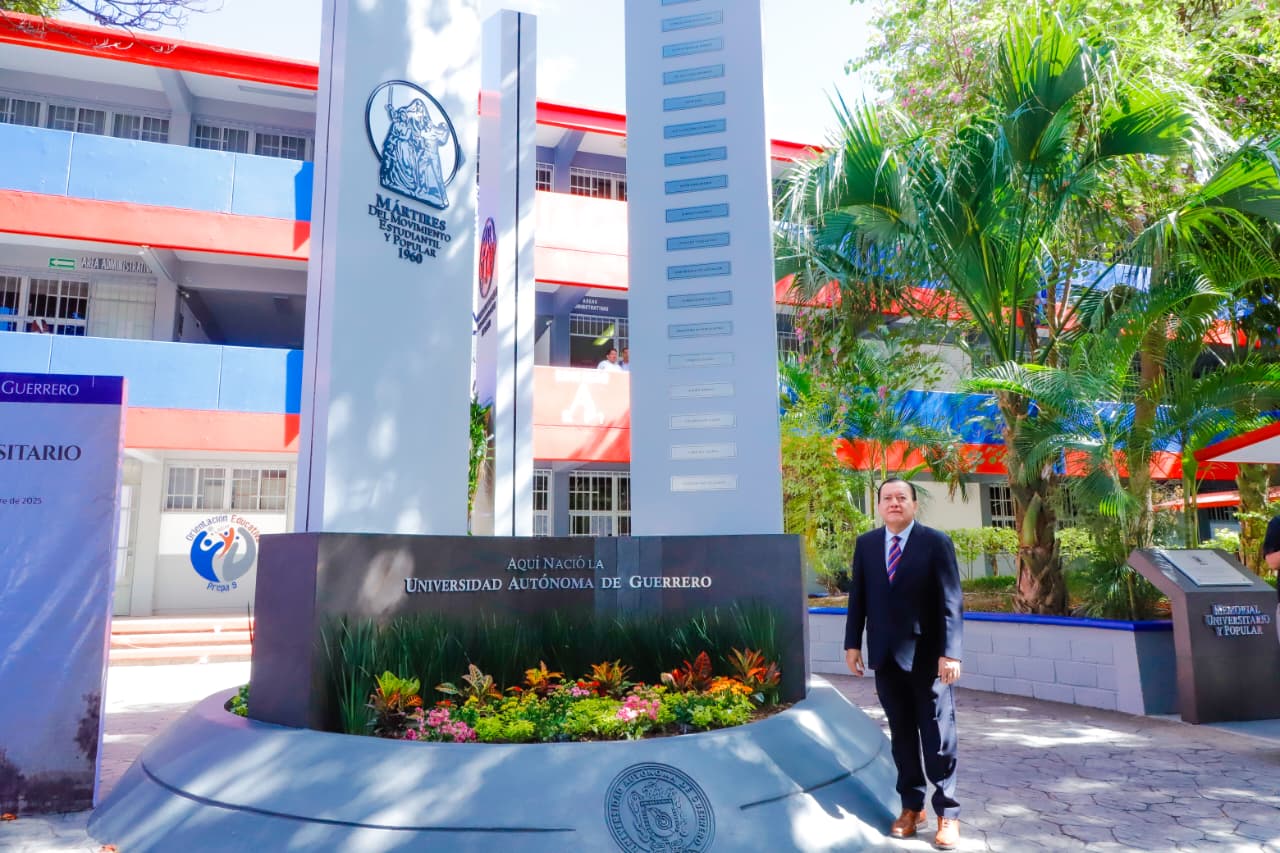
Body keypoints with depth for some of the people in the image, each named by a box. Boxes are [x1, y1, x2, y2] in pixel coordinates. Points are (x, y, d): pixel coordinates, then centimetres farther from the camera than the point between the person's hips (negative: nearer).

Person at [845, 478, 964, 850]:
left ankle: (947, 813, 17)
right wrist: (852, 643, 3)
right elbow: (858, 596, 8)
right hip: (885, 656, 3)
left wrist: (950, 652, -16)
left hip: (927, 656, -3)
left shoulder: (936, 542, -5)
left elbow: (951, 601, -10)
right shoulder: (865, 544, 6)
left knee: (938, 737, 5)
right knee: (901, 736, 12)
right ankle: (912, 807, 24)